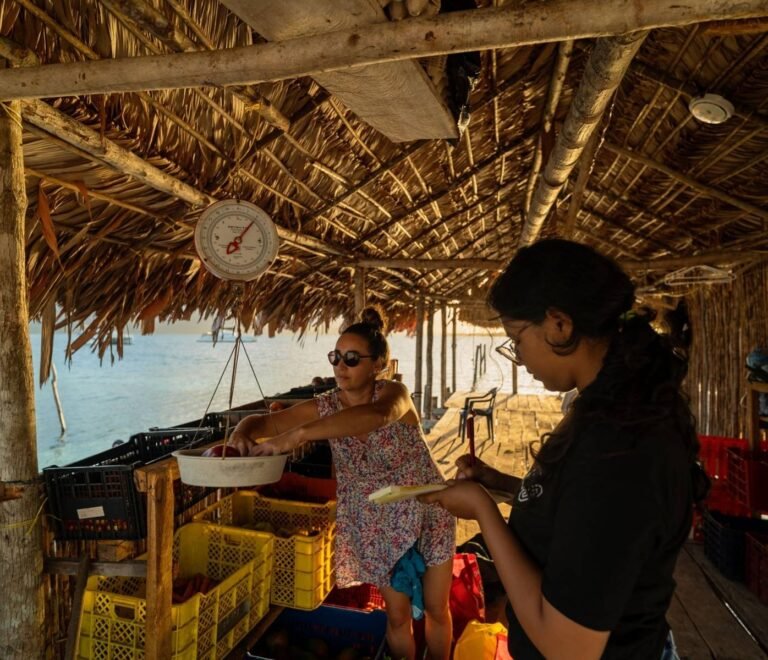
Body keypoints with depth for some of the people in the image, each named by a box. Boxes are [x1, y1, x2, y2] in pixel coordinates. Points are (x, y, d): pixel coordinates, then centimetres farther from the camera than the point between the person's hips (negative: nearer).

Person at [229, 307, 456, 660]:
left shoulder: (394, 393, -23)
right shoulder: (325, 406, -12)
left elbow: (375, 415, -47)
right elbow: (265, 421, -9)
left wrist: (297, 435, -54)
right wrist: (241, 433, -34)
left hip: (428, 514, -2)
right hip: (376, 524, 2)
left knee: (436, 610, 16)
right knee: (398, 614, 13)